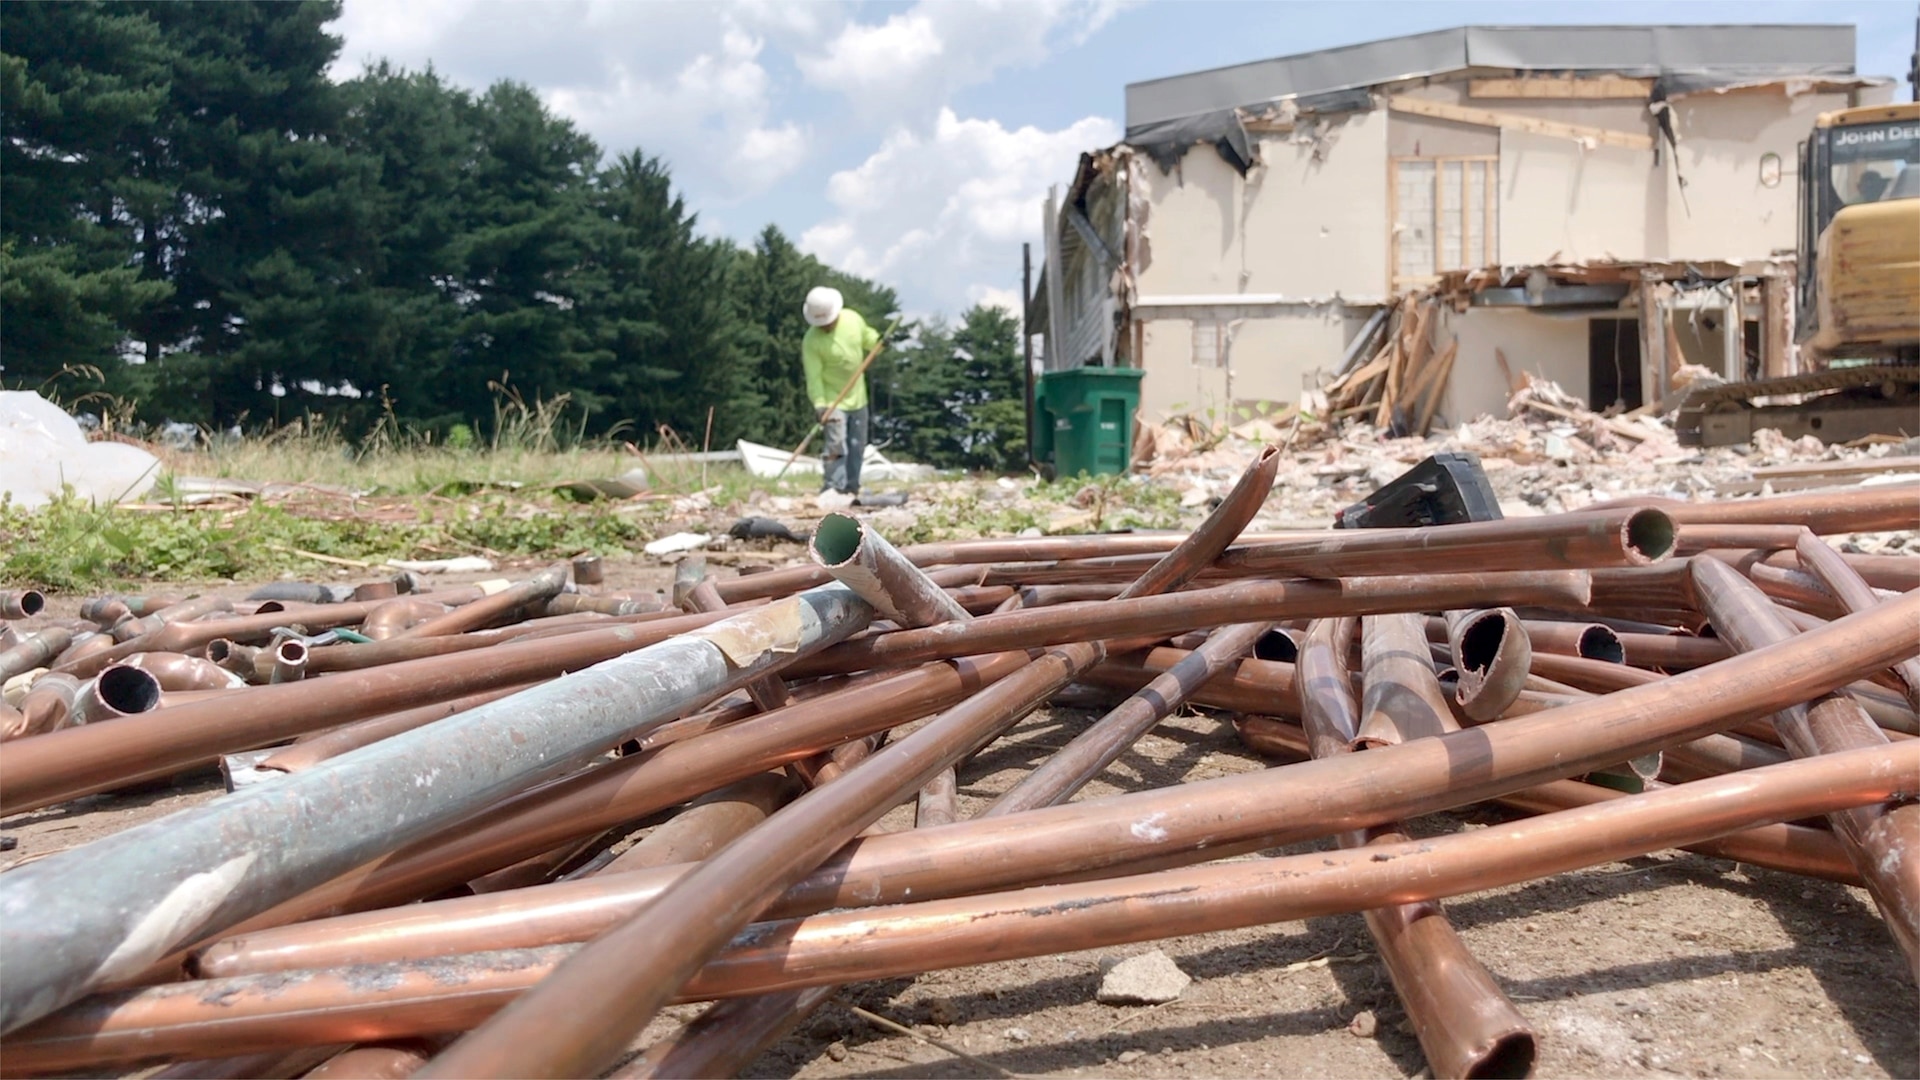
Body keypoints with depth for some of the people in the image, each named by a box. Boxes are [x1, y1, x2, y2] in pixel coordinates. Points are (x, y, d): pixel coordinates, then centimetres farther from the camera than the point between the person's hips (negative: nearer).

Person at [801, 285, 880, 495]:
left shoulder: (853, 318, -6)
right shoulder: (812, 341, -20)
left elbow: (867, 337, 14)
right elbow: (813, 377, -21)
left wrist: (879, 340, -8)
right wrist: (820, 405, -31)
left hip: (858, 398, 6)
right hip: (833, 402, -6)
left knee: (857, 448, 12)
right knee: (836, 446, -17)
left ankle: (851, 489, 24)